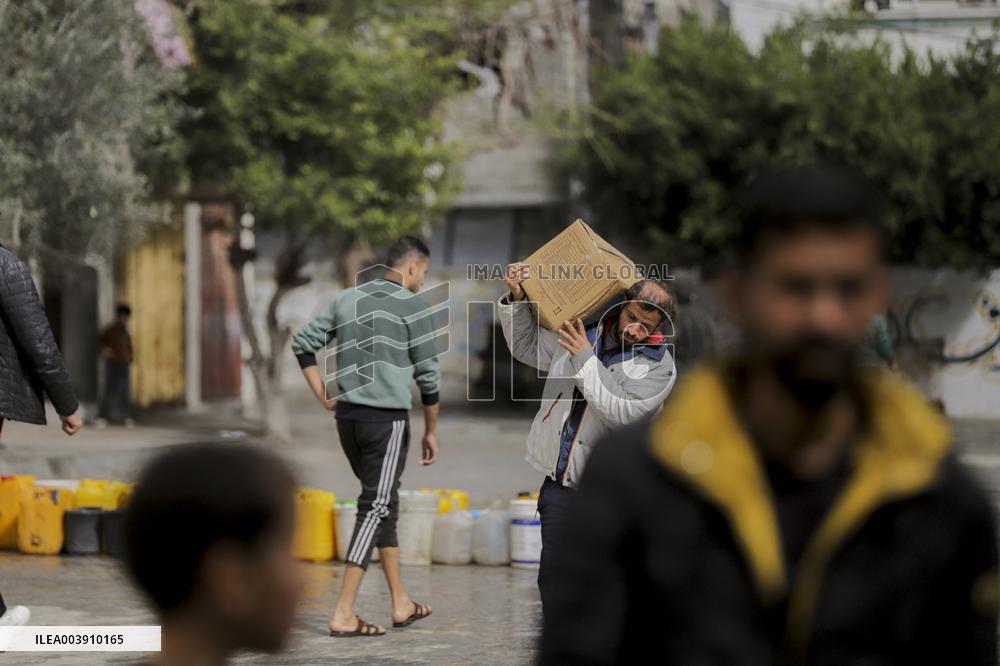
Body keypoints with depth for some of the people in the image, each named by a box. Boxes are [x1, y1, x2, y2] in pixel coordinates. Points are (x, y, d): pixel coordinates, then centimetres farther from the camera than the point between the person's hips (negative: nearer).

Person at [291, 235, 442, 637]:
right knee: (375, 509, -4)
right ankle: (344, 615, -9)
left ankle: (401, 604, 24)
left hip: (347, 417, 7)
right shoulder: (411, 306, -7)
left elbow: (303, 343, 11)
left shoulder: (347, 299, 11)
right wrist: (431, 431, 3)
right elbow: (427, 374, -6)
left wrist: (323, 398, 10)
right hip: (387, 419, -7)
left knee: (384, 503, 17)